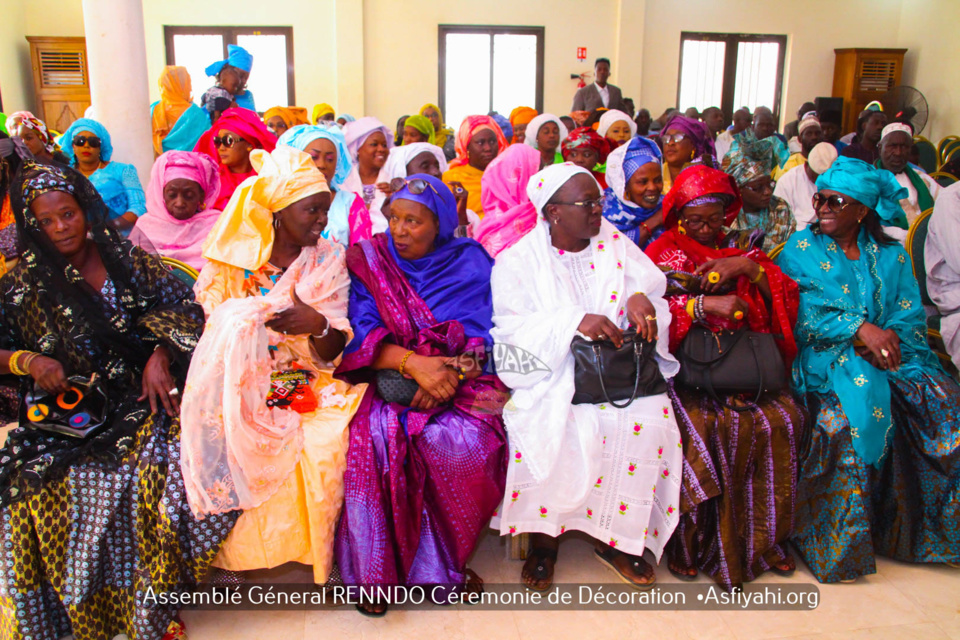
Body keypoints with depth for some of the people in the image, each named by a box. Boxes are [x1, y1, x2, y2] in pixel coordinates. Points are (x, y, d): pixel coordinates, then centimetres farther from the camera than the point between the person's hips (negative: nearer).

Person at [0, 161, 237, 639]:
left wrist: (159, 355, -10)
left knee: (156, 465, -29)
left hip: (137, 397, -1)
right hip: (67, 410, 2)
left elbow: (182, 307, 4)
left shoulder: (126, 259, 7)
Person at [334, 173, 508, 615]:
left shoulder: (470, 264, 6)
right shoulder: (368, 261, 4)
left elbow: (484, 335, -2)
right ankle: (374, 568, -11)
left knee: (464, 441, -29)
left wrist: (455, 371, -21)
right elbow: (359, 333, -7)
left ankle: (443, 561, -6)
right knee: (372, 437, -30)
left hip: (458, 379, 0)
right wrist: (412, 362, -23)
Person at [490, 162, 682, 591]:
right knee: (545, 429, -32)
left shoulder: (616, 245, 12)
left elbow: (652, 287, 10)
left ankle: (616, 537, -5)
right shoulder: (518, 261, 0)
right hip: (548, 372, -3)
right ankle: (543, 537, -8)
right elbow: (511, 327, -11)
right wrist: (575, 322, -25)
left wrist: (641, 299, -16)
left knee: (649, 419, -24)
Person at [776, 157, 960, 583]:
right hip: (824, 358, -4)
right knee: (855, 405, -32)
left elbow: (911, 316, 6)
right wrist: (860, 329, -19)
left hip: (889, 354, 4)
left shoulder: (891, 256, 15)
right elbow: (803, 315, -8)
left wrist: (887, 335, -15)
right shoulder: (801, 249, 5)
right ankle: (840, 537, -18)